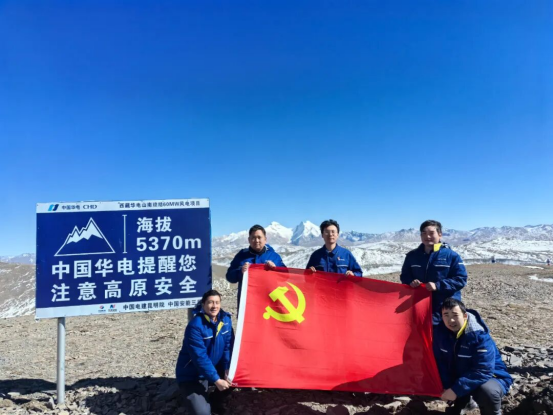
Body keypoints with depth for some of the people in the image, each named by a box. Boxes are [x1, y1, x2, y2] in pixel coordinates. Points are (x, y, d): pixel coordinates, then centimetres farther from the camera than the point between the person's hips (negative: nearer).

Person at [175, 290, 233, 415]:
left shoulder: (225, 320, -7)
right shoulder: (195, 325, -26)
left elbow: (228, 346, -2)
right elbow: (200, 357, -27)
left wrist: (228, 369, -14)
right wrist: (216, 380, -25)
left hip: (214, 368, 7)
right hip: (192, 375, -7)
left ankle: (215, 402, 17)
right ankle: (193, 398, 16)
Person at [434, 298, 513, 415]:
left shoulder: (480, 336, -28)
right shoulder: (440, 331, -12)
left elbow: (482, 371, -32)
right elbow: (440, 361, -5)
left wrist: (456, 390, -35)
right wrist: (446, 387, -16)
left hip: (489, 377, -5)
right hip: (457, 376, 6)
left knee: (488, 391, -35)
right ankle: (459, 403, 18)